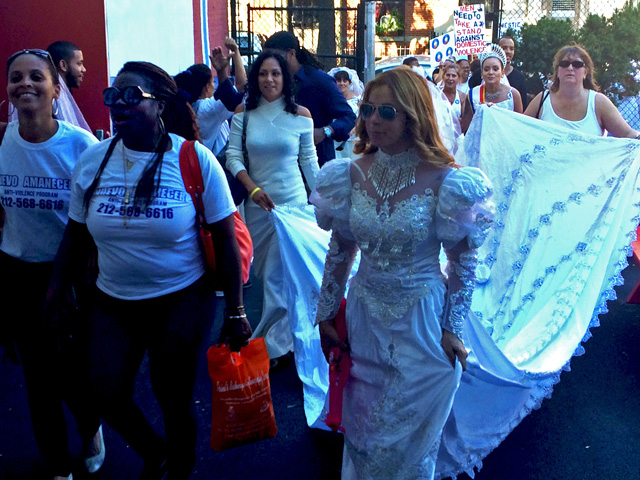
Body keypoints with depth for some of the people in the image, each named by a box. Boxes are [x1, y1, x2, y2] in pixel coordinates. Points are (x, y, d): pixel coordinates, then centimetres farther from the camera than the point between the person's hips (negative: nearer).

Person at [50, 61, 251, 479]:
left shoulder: (195, 159, -12)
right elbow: (76, 233, 8)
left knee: (174, 399, 7)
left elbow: (226, 240, -9)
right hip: (114, 302, 4)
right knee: (109, 396, 3)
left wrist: (236, 312, -8)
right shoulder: (93, 160, -2)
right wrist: (56, 289, 5)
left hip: (182, 301, -3)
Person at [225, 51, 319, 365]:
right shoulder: (244, 113, 0)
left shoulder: (300, 116, -3)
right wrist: (253, 188, -16)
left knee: (278, 275, -2)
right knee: (263, 270, 13)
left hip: (292, 202, -3)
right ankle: (284, 333, 34)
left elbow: (309, 161, 4)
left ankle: (275, 346, 10)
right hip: (256, 203, 3)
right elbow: (233, 155, -3)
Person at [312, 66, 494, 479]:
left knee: (409, 437, 14)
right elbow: (340, 251, 5)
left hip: (421, 321, -3)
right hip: (365, 317, 4)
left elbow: (463, 262, -8)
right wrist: (326, 316, 8)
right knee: (362, 429, 20)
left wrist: (453, 329, -7)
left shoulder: (443, 180, -16)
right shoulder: (352, 174, -5)